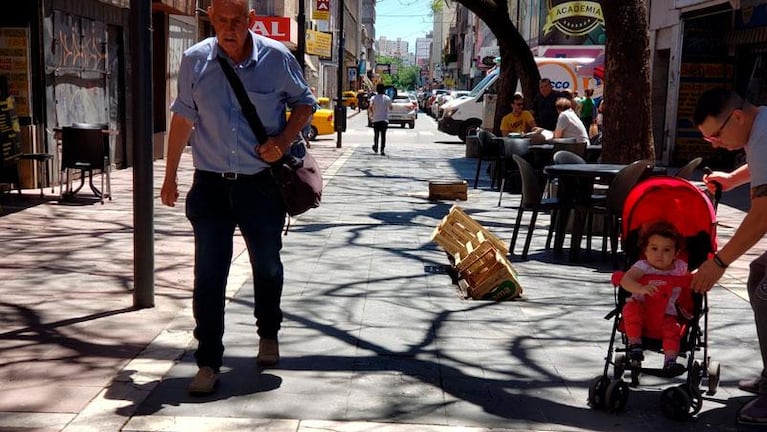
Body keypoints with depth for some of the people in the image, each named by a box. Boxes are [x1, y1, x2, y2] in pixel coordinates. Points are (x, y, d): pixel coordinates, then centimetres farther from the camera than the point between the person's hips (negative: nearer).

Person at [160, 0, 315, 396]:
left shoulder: (277, 58, -6)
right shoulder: (194, 60, -1)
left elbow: (303, 103, 8)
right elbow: (183, 118, 9)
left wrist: (285, 139, -11)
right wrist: (170, 175, 11)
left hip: (262, 183, 0)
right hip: (210, 184, 1)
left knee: (267, 266, 15)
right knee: (207, 276, 0)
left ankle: (268, 334, 41)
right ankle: (208, 362, 10)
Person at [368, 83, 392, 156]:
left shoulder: (373, 98, -3)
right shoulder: (387, 98, 1)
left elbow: (370, 108, -15)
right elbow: (390, 108, 10)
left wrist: (372, 113, 4)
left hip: (376, 119, 0)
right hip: (384, 119, 0)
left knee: (376, 134, 16)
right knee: (383, 135, 0)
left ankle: (376, 147, 21)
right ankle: (382, 150, -9)